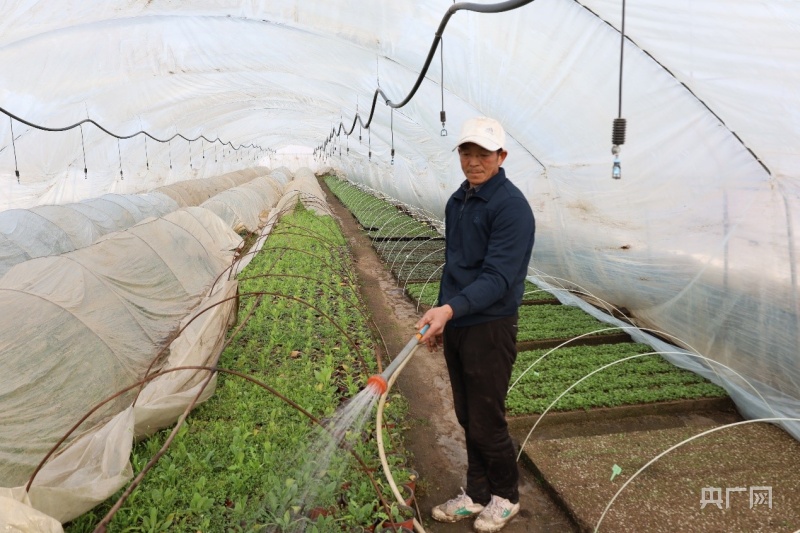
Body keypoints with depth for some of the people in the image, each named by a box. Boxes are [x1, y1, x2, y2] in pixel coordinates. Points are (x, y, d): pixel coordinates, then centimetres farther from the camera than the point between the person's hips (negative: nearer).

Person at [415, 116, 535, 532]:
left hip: (489, 329, -7)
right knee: (467, 418, 17)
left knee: (487, 423, 5)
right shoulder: (457, 201, 9)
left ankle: (505, 497, 29)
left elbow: (498, 277, -25)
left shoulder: (511, 206, -16)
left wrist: (450, 308, -36)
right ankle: (476, 494, 34)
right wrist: (440, 319, 17)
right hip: (454, 325, 7)